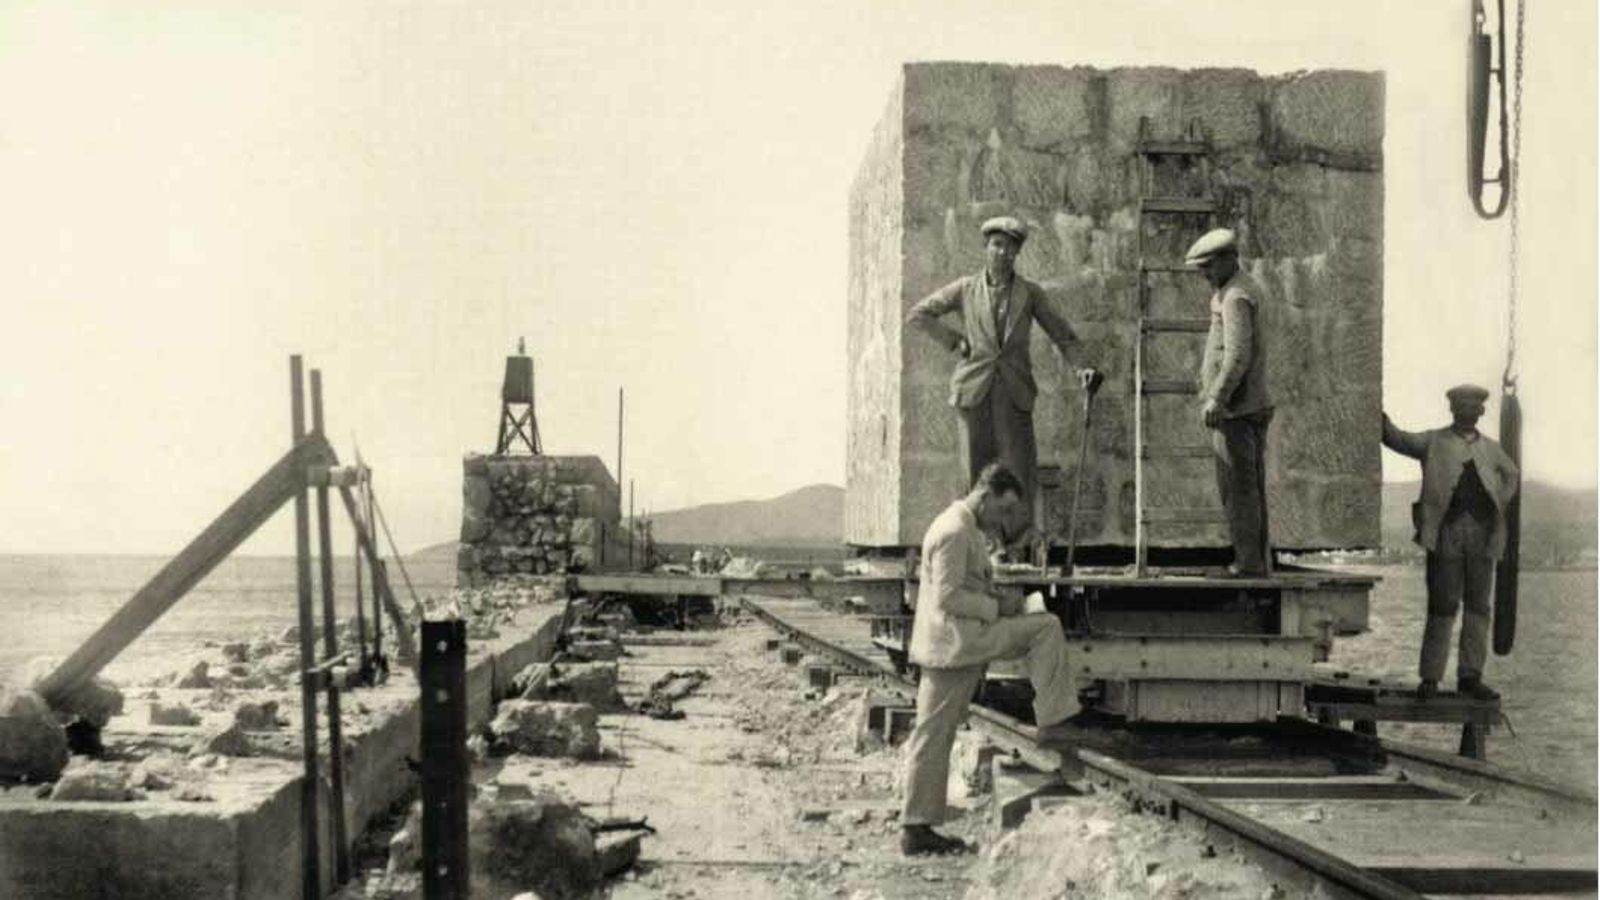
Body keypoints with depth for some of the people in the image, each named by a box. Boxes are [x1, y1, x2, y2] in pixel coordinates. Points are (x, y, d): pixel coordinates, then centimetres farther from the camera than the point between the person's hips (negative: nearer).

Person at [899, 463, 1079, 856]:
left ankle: (917, 828, 12)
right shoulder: (954, 532, -14)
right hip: (957, 642, -10)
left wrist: (997, 599, 12)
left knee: (933, 737, 9)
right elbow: (947, 598, -20)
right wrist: (996, 608, -12)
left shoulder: (964, 529, 20)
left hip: (948, 646, 10)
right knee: (1046, 628, -7)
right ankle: (1054, 722, -4)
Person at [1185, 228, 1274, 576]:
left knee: (1238, 489, -7)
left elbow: (1238, 354, -24)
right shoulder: (1250, 288, 16)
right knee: (1252, 487, 12)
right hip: (1254, 406, 10)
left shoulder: (1236, 297, -15)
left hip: (1235, 408, -10)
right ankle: (1260, 560, 16)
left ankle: (1248, 562, -4)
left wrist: (1216, 398, -24)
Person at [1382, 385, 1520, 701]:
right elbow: (1396, 438, -7)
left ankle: (1470, 677, 10)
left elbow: (1513, 476, 32)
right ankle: (1429, 678, 1)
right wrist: (1378, 413, -24)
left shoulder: (1490, 449, 17)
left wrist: (1498, 506, 17)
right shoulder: (1432, 442, 7)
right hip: (1446, 532, -4)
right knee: (1442, 607, -5)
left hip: (1482, 534, 4)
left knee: (1478, 607, 3)